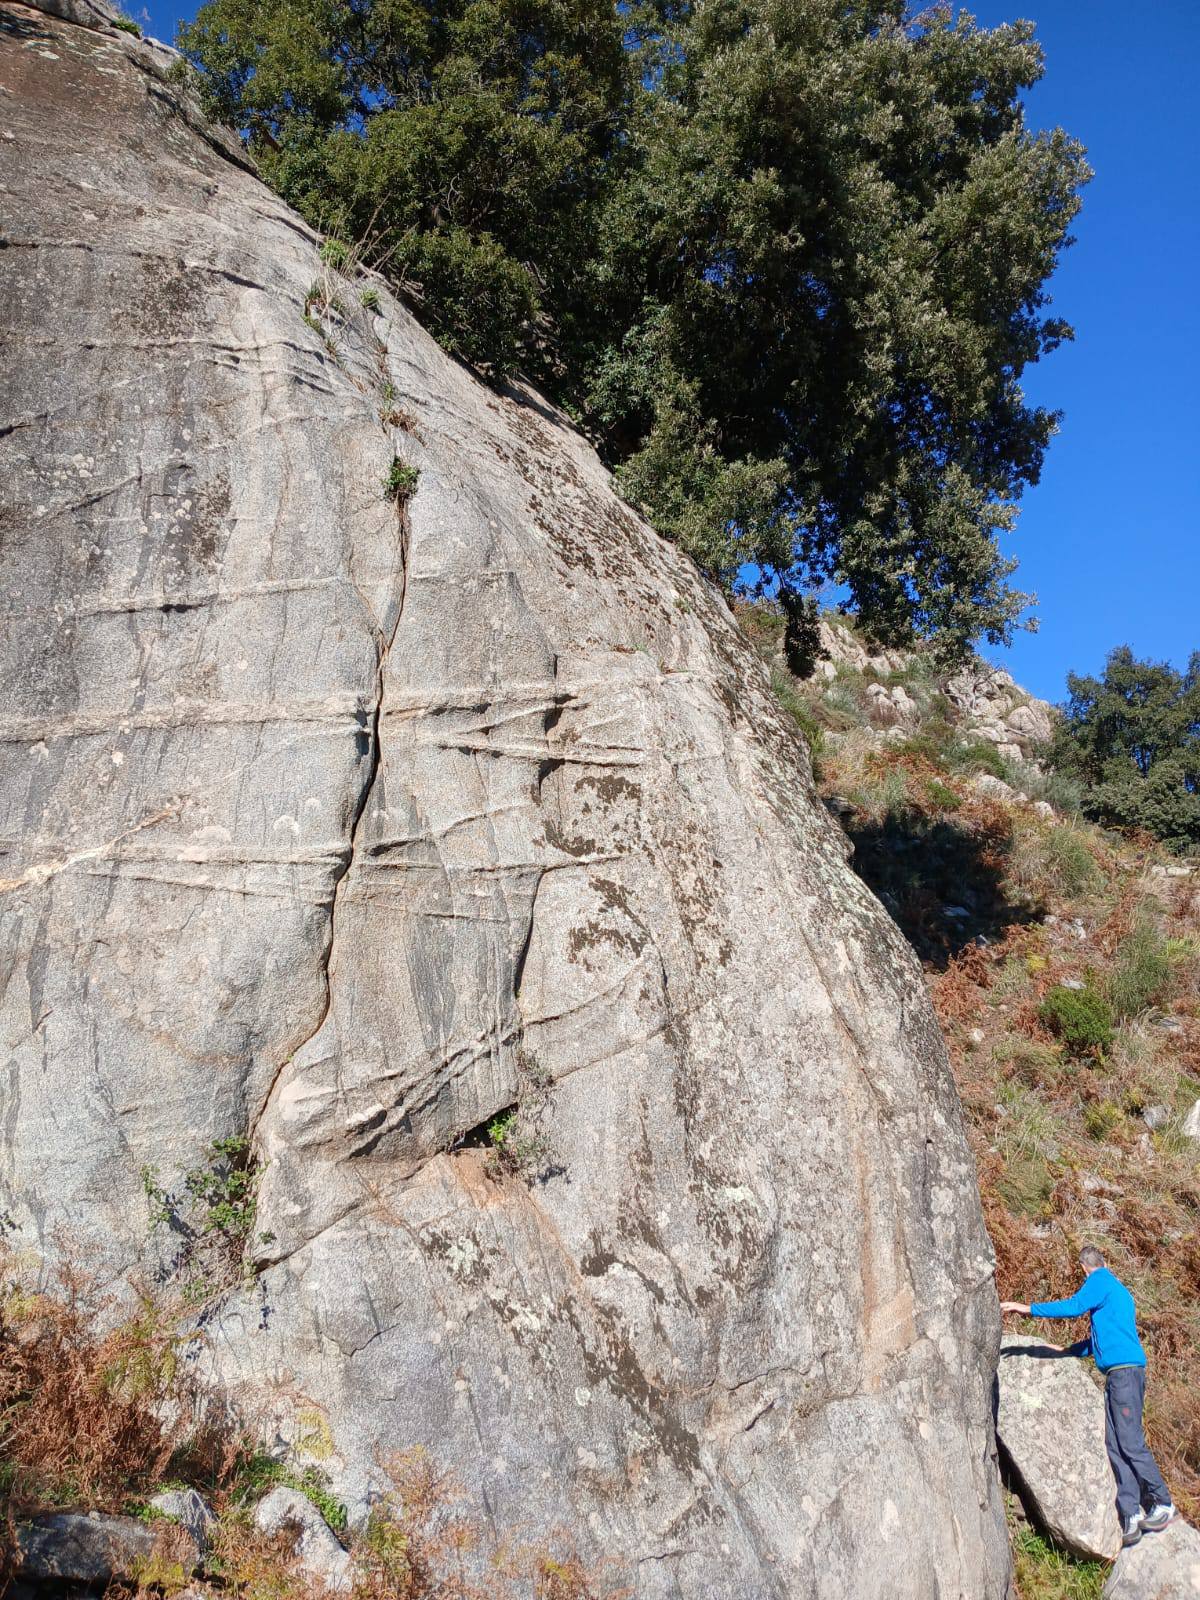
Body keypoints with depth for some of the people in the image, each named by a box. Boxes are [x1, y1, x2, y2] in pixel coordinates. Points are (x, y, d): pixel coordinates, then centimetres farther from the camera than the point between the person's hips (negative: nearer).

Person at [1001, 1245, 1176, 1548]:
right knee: (1115, 1445, 3)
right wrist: (1066, 1351, 40)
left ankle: (1163, 1505, 2)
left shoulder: (1100, 1280, -2)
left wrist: (1028, 1308, -9)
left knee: (1131, 1444, -7)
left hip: (1125, 1370, -9)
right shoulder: (1116, 1290, 26)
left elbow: (1073, 1306, -14)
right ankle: (1131, 1516, 0)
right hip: (1119, 1373, 9)